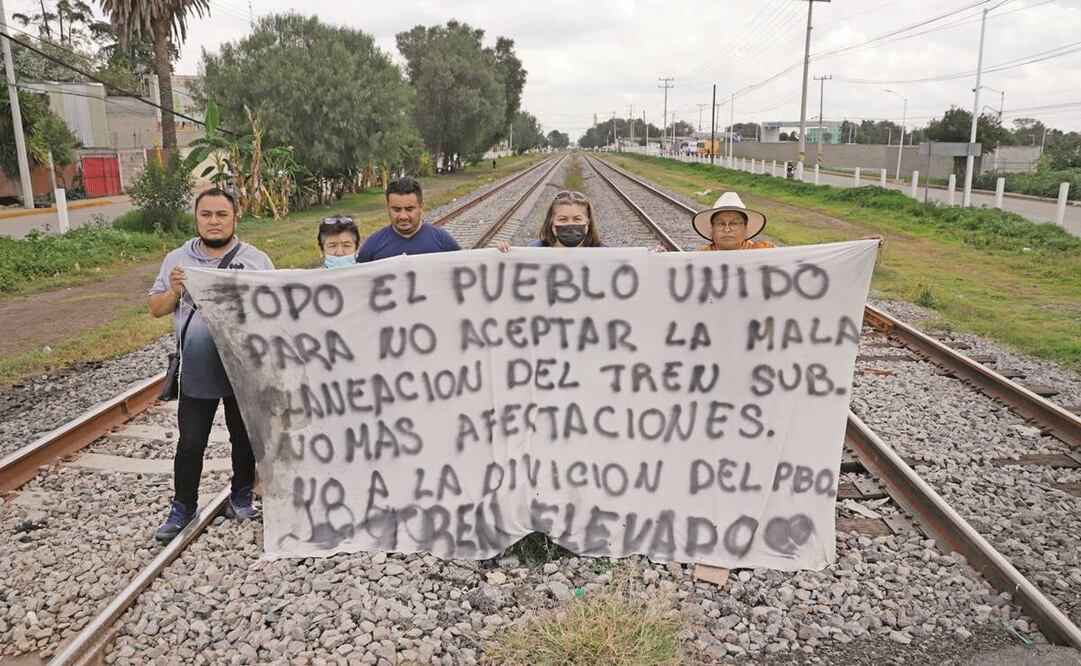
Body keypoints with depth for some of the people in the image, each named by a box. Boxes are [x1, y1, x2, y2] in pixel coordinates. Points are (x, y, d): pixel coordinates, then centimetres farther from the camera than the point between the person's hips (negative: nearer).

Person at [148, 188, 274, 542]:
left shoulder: (257, 260, 0)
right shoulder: (177, 260, 4)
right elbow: (155, 308, 7)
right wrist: (174, 291, -12)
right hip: (197, 373, 1)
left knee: (245, 439, 13)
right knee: (190, 443, 9)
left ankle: (241, 499, 33)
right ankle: (182, 507, 25)